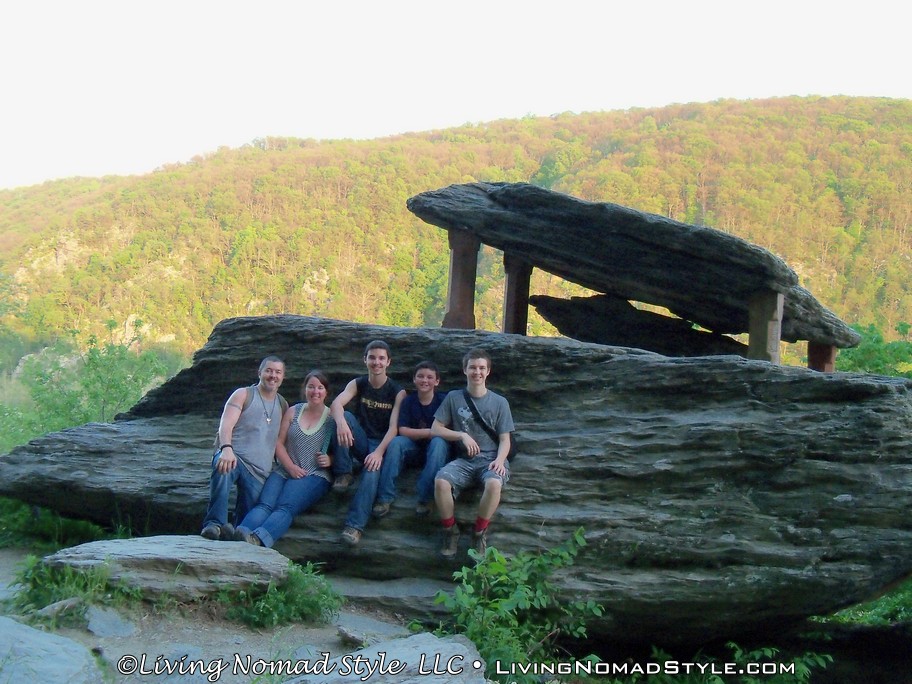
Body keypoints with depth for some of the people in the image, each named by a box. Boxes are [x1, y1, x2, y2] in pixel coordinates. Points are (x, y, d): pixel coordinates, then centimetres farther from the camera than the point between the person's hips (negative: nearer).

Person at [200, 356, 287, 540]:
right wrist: (227, 448, -31)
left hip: (260, 470, 4)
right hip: (233, 456, -4)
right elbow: (226, 425, -10)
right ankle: (214, 524, -40)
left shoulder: (283, 405, 22)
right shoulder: (243, 395, 6)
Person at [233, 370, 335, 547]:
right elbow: (279, 443, 11)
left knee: (285, 508, -31)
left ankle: (258, 538, -54)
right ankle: (241, 535, -51)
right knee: (264, 505, -26)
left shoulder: (333, 418, 9)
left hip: (315, 475, -3)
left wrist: (330, 460, -12)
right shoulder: (293, 411, 16)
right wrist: (291, 467, -4)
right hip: (285, 471, 3)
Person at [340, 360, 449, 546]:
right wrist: (430, 431, -15)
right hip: (413, 450, 2)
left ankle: (425, 498, -35)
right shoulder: (408, 401, 2)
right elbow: (403, 431, -9)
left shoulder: (444, 400, -2)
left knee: (438, 442, -35)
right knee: (396, 442, -30)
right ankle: (385, 498, -35)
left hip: (435, 451, -1)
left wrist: (418, 433, -15)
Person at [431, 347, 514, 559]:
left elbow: (504, 439, 6)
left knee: (494, 483, -37)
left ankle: (480, 533, -14)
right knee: (441, 480, -32)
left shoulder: (499, 402, 9)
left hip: (490, 459, -1)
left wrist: (499, 460, -14)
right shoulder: (454, 398, 10)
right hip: (463, 460, 1)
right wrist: (462, 435, -8)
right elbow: (435, 429, 7)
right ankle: (451, 531, -10)